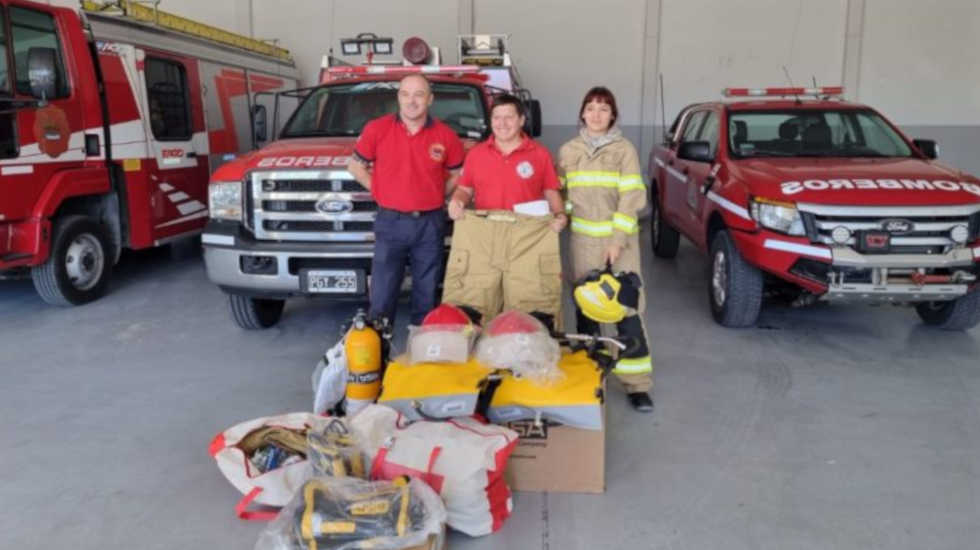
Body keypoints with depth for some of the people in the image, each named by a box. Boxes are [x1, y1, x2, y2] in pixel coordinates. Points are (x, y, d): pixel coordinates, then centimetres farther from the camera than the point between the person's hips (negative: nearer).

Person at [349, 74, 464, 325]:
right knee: (381, 298, 1)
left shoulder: (446, 135, 0)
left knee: (427, 297, 10)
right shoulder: (376, 129, -1)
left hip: (430, 224, 1)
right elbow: (356, 166, 10)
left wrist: (437, 195, 3)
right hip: (390, 222, -1)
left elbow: (457, 174, 14)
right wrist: (379, 190, 2)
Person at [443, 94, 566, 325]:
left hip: (528, 238, -1)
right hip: (481, 237, 2)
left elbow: (551, 191, 8)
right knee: (474, 304, 1)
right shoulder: (476, 154, 13)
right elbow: (465, 188, 17)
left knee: (526, 304, -1)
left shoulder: (540, 154, 8)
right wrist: (457, 201, -5)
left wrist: (560, 215, -9)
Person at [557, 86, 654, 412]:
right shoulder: (568, 151, 9)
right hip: (584, 240, 3)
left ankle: (638, 384, 0)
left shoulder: (624, 149, 0)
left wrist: (618, 239, -13)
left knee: (628, 308, -6)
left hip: (621, 239, -2)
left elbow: (632, 198, -6)